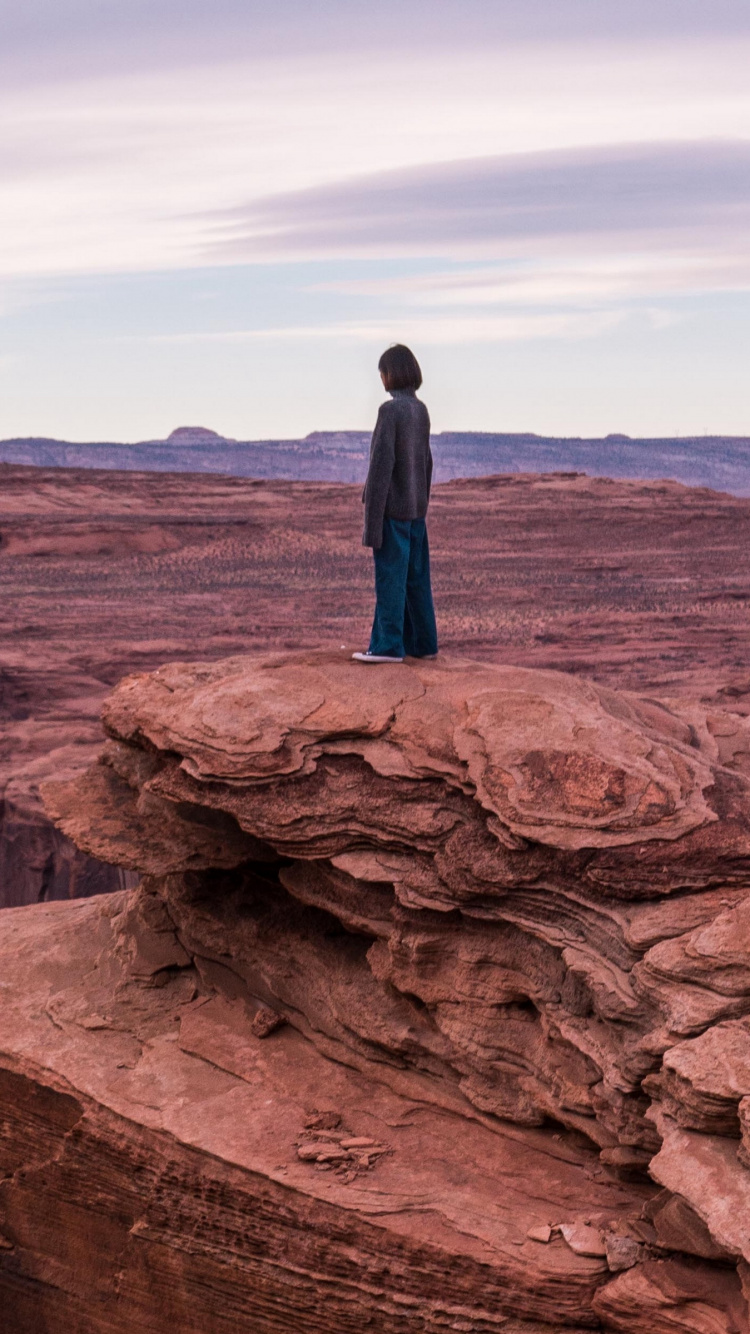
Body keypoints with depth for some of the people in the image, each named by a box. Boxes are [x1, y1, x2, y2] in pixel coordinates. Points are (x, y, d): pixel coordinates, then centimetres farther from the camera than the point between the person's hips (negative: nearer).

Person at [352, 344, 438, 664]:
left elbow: (382, 464, -18)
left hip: (391, 507, -8)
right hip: (415, 506, 8)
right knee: (416, 578, 10)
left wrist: (372, 519, -16)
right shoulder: (421, 410, 9)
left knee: (390, 577, -4)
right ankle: (422, 642, 13)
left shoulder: (391, 410, -15)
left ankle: (388, 645, -2)